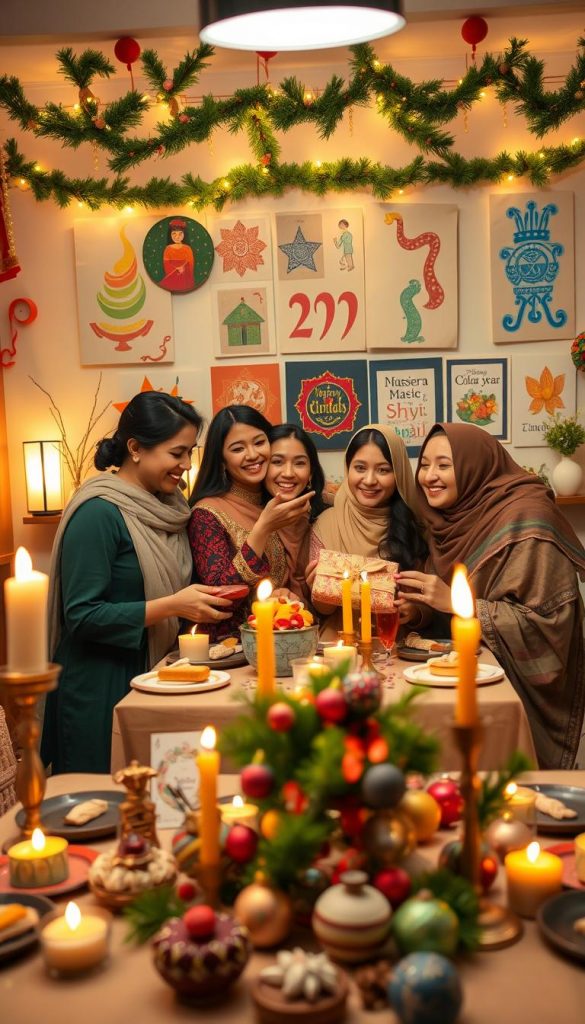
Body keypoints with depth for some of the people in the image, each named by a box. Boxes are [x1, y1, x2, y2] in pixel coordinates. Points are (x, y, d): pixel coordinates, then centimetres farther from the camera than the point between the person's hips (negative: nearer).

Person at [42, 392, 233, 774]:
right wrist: (171, 606, -24)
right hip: (102, 690, -7)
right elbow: (81, 616, -19)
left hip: (157, 676, 7)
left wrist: (207, 601, 0)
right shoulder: (98, 513, -17)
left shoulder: (168, 506, 6)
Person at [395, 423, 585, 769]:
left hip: (524, 686, -6)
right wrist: (413, 606, -6)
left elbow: (544, 622, -21)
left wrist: (455, 601, -23)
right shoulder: (453, 517, 6)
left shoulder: (524, 520, -17)